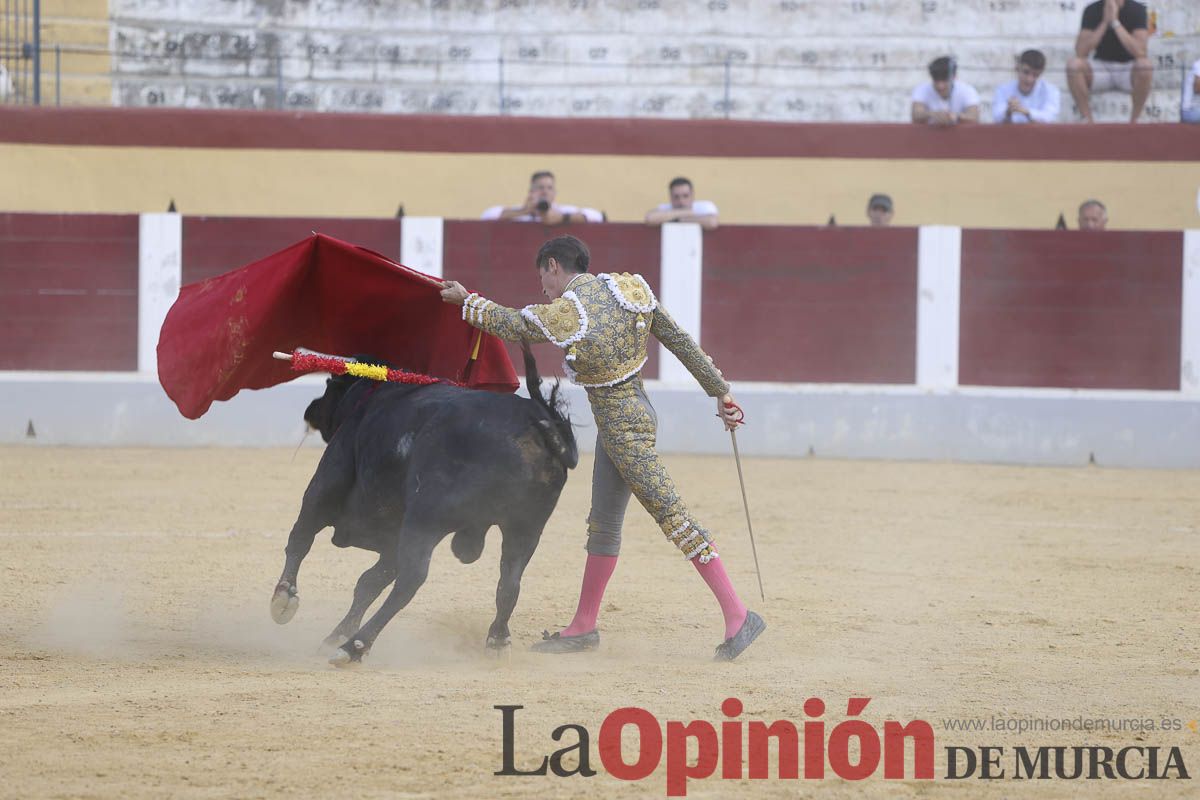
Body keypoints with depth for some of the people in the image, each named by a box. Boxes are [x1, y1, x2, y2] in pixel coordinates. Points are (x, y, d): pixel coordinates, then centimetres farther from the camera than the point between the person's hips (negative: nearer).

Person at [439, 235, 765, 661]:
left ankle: (738, 615, -11)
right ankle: (583, 627, 26)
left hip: (621, 425, -9)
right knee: (603, 523, 16)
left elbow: (507, 323, 0)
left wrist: (466, 300, 18)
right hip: (634, 410, 9)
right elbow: (681, 340, 4)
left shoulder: (561, 315, -17)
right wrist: (719, 391, 10)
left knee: (671, 515, -9)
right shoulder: (629, 288, 2)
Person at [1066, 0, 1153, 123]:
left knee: (1145, 65, -36)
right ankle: (1088, 121, -17)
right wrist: (1105, 22, -24)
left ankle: (1133, 121, -19)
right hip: (1101, 68, 2)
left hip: (1128, 69, -2)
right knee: (1074, 64, -28)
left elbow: (1141, 52, -26)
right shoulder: (1092, 10, -8)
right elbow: (1080, 52, -19)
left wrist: (1115, 22, -28)